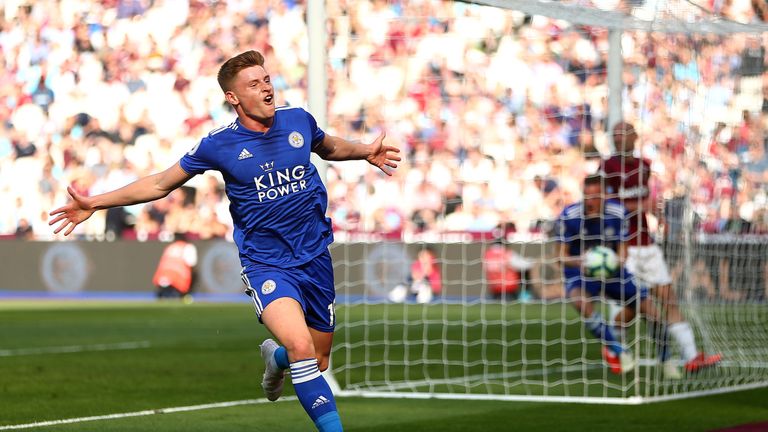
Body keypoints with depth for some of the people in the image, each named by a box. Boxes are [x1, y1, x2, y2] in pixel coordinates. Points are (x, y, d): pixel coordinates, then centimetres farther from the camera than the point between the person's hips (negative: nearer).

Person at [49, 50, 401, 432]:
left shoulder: (298, 120, 1)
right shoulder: (220, 144, -8)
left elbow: (329, 147, 27)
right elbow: (161, 183, 3)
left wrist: (365, 152, 12)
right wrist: (96, 203, -2)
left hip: (316, 255, 4)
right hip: (266, 263, -4)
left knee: (317, 363, 11)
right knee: (301, 346, -29)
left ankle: (276, 357, 45)